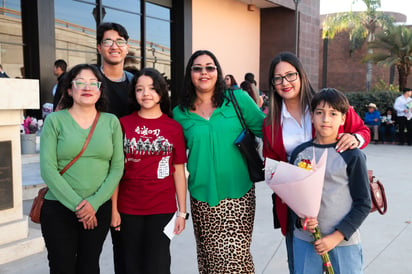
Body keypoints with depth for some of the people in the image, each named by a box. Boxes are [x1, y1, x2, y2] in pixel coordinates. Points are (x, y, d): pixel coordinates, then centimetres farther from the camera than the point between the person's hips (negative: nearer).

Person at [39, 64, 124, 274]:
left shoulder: (111, 122, 4)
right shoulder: (55, 120, -1)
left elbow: (117, 167, 0)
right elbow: (48, 168, -8)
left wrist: (95, 202, -10)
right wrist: (76, 204, -13)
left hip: (99, 209, 2)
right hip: (59, 209, -2)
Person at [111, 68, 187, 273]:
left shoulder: (174, 128, 2)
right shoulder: (123, 124, 2)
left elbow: (178, 171, 3)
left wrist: (182, 211, 1)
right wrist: (114, 209, 0)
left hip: (162, 209, -1)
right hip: (128, 209, 1)